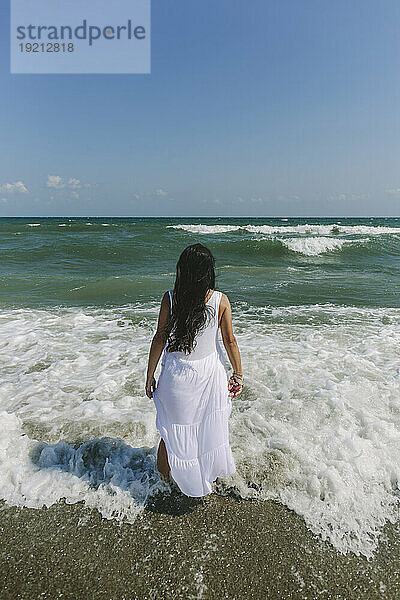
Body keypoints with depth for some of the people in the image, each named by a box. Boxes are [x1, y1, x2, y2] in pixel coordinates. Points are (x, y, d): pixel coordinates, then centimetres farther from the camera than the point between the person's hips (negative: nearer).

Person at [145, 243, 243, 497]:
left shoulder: (170, 298, -17)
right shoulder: (221, 300, -13)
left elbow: (160, 339, -11)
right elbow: (230, 341, -7)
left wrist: (150, 376, 0)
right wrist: (238, 375, 6)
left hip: (177, 375, -1)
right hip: (210, 372, 1)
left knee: (172, 429, 21)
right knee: (212, 426, 23)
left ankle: (164, 478, 44)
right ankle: (212, 476, 47)